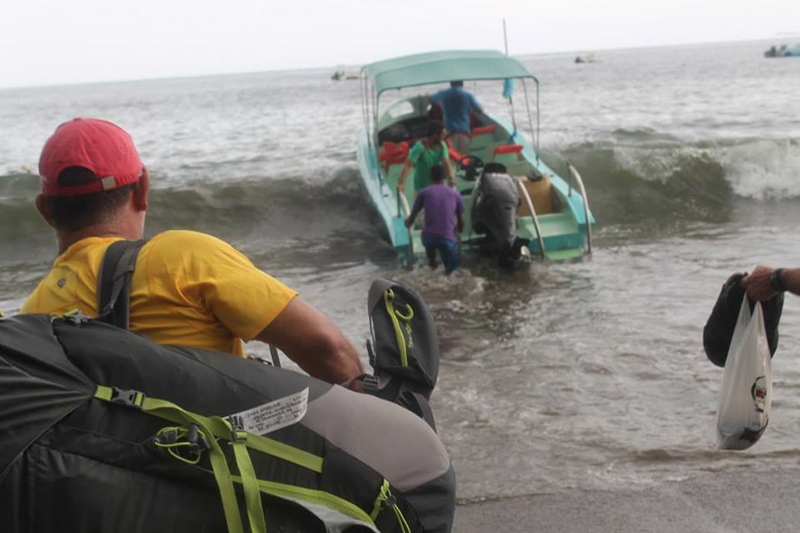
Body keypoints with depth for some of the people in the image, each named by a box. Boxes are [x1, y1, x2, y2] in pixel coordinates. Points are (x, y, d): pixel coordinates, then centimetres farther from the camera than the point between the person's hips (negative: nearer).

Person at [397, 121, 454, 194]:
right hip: (421, 188, -4)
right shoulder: (420, 147, -24)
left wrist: (450, 178, -38)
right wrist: (401, 183, -46)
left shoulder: (442, 145, -8)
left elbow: (446, 162, -19)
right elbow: (408, 165, -33)